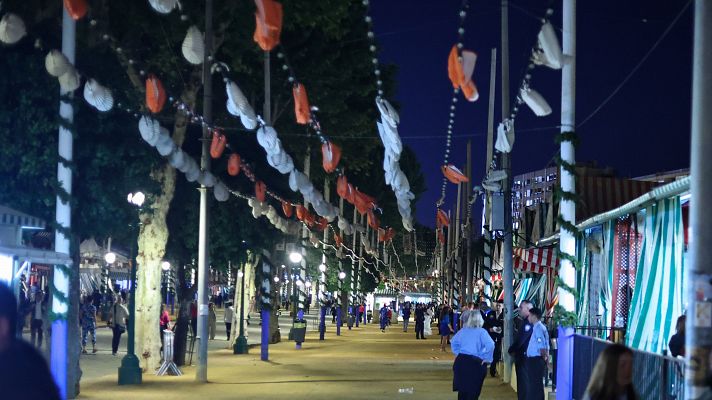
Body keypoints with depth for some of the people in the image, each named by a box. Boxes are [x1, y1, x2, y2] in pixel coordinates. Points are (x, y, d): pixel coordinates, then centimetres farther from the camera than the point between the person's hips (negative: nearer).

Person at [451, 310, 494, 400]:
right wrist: (487, 359, -13)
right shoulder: (481, 332, -9)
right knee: (473, 392, 5)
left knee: (462, 390, 15)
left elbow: (453, 342, 16)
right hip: (475, 363, -4)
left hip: (461, 361, 4)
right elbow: (490, 345, -21)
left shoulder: (463, 330, 7)